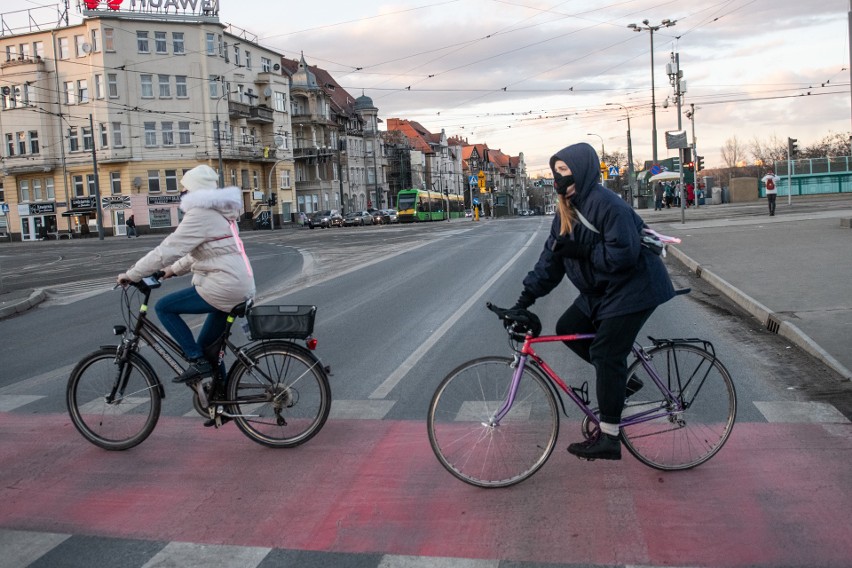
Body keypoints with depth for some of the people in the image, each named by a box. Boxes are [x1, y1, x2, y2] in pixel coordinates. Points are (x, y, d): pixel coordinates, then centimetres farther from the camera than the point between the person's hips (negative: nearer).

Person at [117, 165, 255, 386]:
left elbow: (167, 249, -14)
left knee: (164, 308, 0)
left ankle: (198, 362, -2)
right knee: (206, 344, 19)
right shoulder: (219, 211, 18)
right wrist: (174, 270, 25)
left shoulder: (200, 214, -12)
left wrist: (131, 274, -7)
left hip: (222, 287, -9)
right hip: (240, 287, 9)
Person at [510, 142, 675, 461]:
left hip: (634, 288, -9)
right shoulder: (567, 210, 5)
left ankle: (608, 438, -3)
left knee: (605, 352, -11)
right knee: (567, 328, 6)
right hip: (601, 290, 9)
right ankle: (618, 377, 20)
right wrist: (526, 298, -1)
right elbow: (552, 258, 5)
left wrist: (581, 250, -25)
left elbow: (624, 255, -26)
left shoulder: (606, 204, -22)